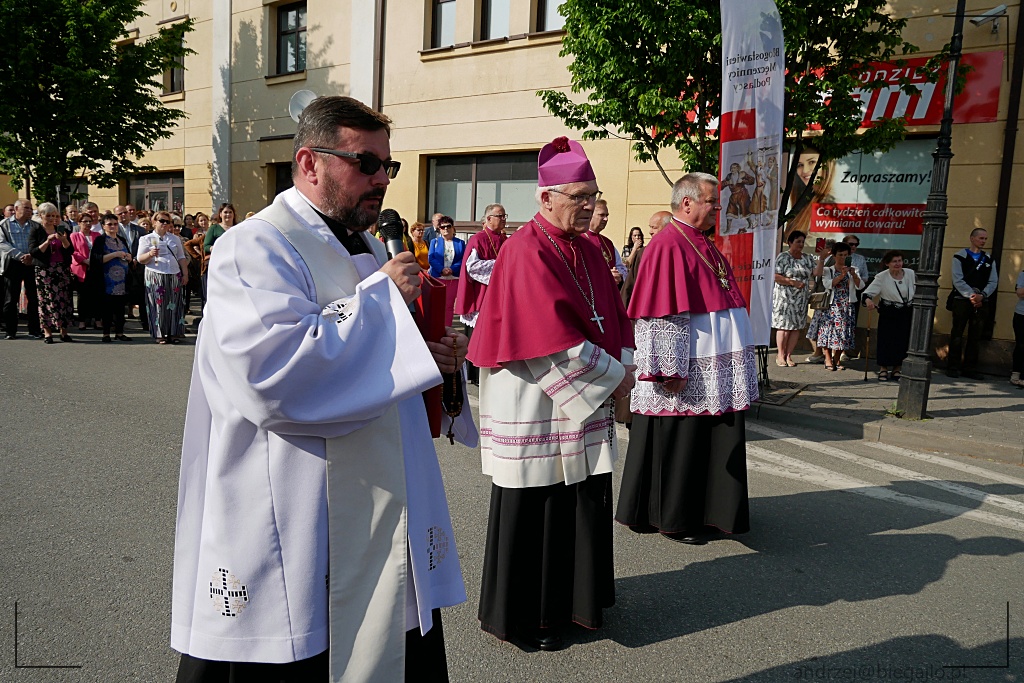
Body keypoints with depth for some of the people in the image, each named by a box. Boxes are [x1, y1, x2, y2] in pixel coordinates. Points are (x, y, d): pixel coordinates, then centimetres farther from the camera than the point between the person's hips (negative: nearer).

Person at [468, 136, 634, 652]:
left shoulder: (588, 250, 12)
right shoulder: (527, 252, -15)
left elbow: (613, 314, 14)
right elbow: (554, 337, -22)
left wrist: (623, 364, -3)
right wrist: (612, 376, -14)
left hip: (583, 402, 8)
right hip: (536, 404, -8)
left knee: (584, 503, 14)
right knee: (534, 510, 3)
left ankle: (574, 599, 32)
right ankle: (526, 616, 21)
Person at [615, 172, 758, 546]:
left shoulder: (703, 245, 15)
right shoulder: (668, 246, -14)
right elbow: (663, 314, -20)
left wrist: (735, 361, 21)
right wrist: (672, 370, -22)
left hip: (714, 374, 10)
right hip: (686, 375, -9)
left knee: (706, 443, 16)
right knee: (677, 443, 3)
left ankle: (700, 512, 29)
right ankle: (671, 519, 16)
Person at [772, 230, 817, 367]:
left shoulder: (808, 258, 14)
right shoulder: (783, 257, -3)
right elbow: (776, 276, -11)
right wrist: (793, 282, -16)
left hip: (801, 299, 5)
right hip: (785, 298, -5)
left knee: (797, 327, 3)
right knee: (784, 326, -5)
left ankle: (788, 355, 11)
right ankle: (781, 356, 4)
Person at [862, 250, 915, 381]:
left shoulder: (910, 274, 0)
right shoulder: (881, 277, -11)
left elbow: (916, 291, 14)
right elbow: (868, 292, -16)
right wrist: (867, 299, -40)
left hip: (906, 314, 3)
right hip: (888, 314, -3)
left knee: (903, 341, 6)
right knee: (886, 341, -2)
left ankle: (897, 369, 20)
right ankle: (883, 369, 12)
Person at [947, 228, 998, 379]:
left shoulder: (989, 259, 13)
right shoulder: (960, 256, 0)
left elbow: (993, 282, 6)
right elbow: (958, 280, -7)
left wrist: (982, 296, -10)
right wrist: (971, 296, -15)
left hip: (981, 303, 4)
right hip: (961, 300, -4)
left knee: (975, 336, 6)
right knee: (957, 335, -1)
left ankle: (970, 368, 11)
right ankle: (953, 367, 4)